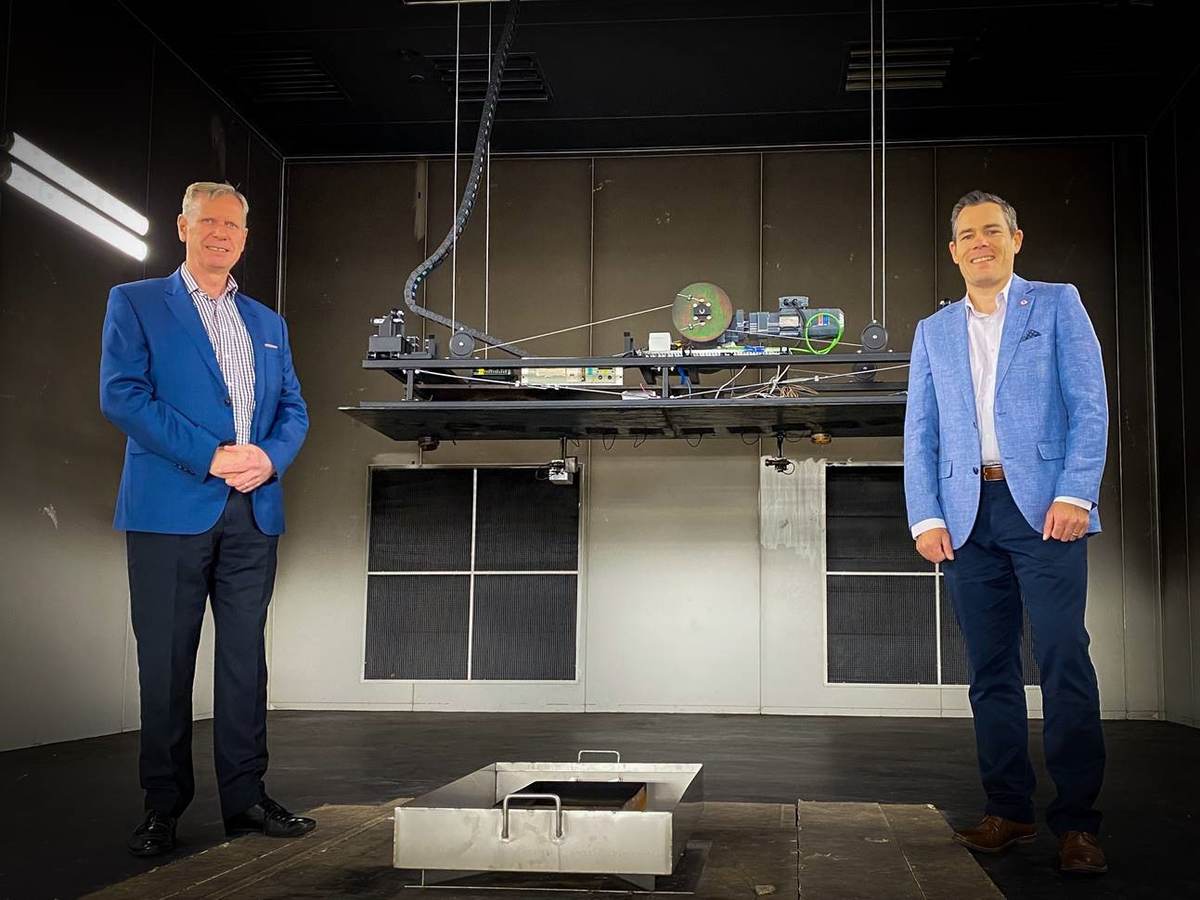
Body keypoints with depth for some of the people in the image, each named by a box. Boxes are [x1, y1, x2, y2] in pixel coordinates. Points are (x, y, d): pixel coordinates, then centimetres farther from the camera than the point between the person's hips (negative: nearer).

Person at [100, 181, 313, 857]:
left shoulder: (268, 323, 21)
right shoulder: (135, 303, 6)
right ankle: (164, 808, 11)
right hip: (171, 511, -4)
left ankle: (246, 798, 14)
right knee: (166, 662, 0)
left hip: (254, 514, 4)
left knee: (245, 656, 6)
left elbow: (294, 410, 16)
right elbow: (122, 394, -7)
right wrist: (210, 457, -14)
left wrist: (269, 458, -7)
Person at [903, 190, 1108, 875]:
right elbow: (920, 433, 14)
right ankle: (1009, 811, 10)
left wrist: (1074, 494, -10)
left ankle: (1078, 822, -5)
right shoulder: (934, 332, 18)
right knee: (991, 669, 4)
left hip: (1043, 505, -3)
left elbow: (1090, 405, 1)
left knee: (1064, 660, -10)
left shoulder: (1057, 304, 9)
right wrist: (926, 516, 2)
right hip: (969, 515, 4)